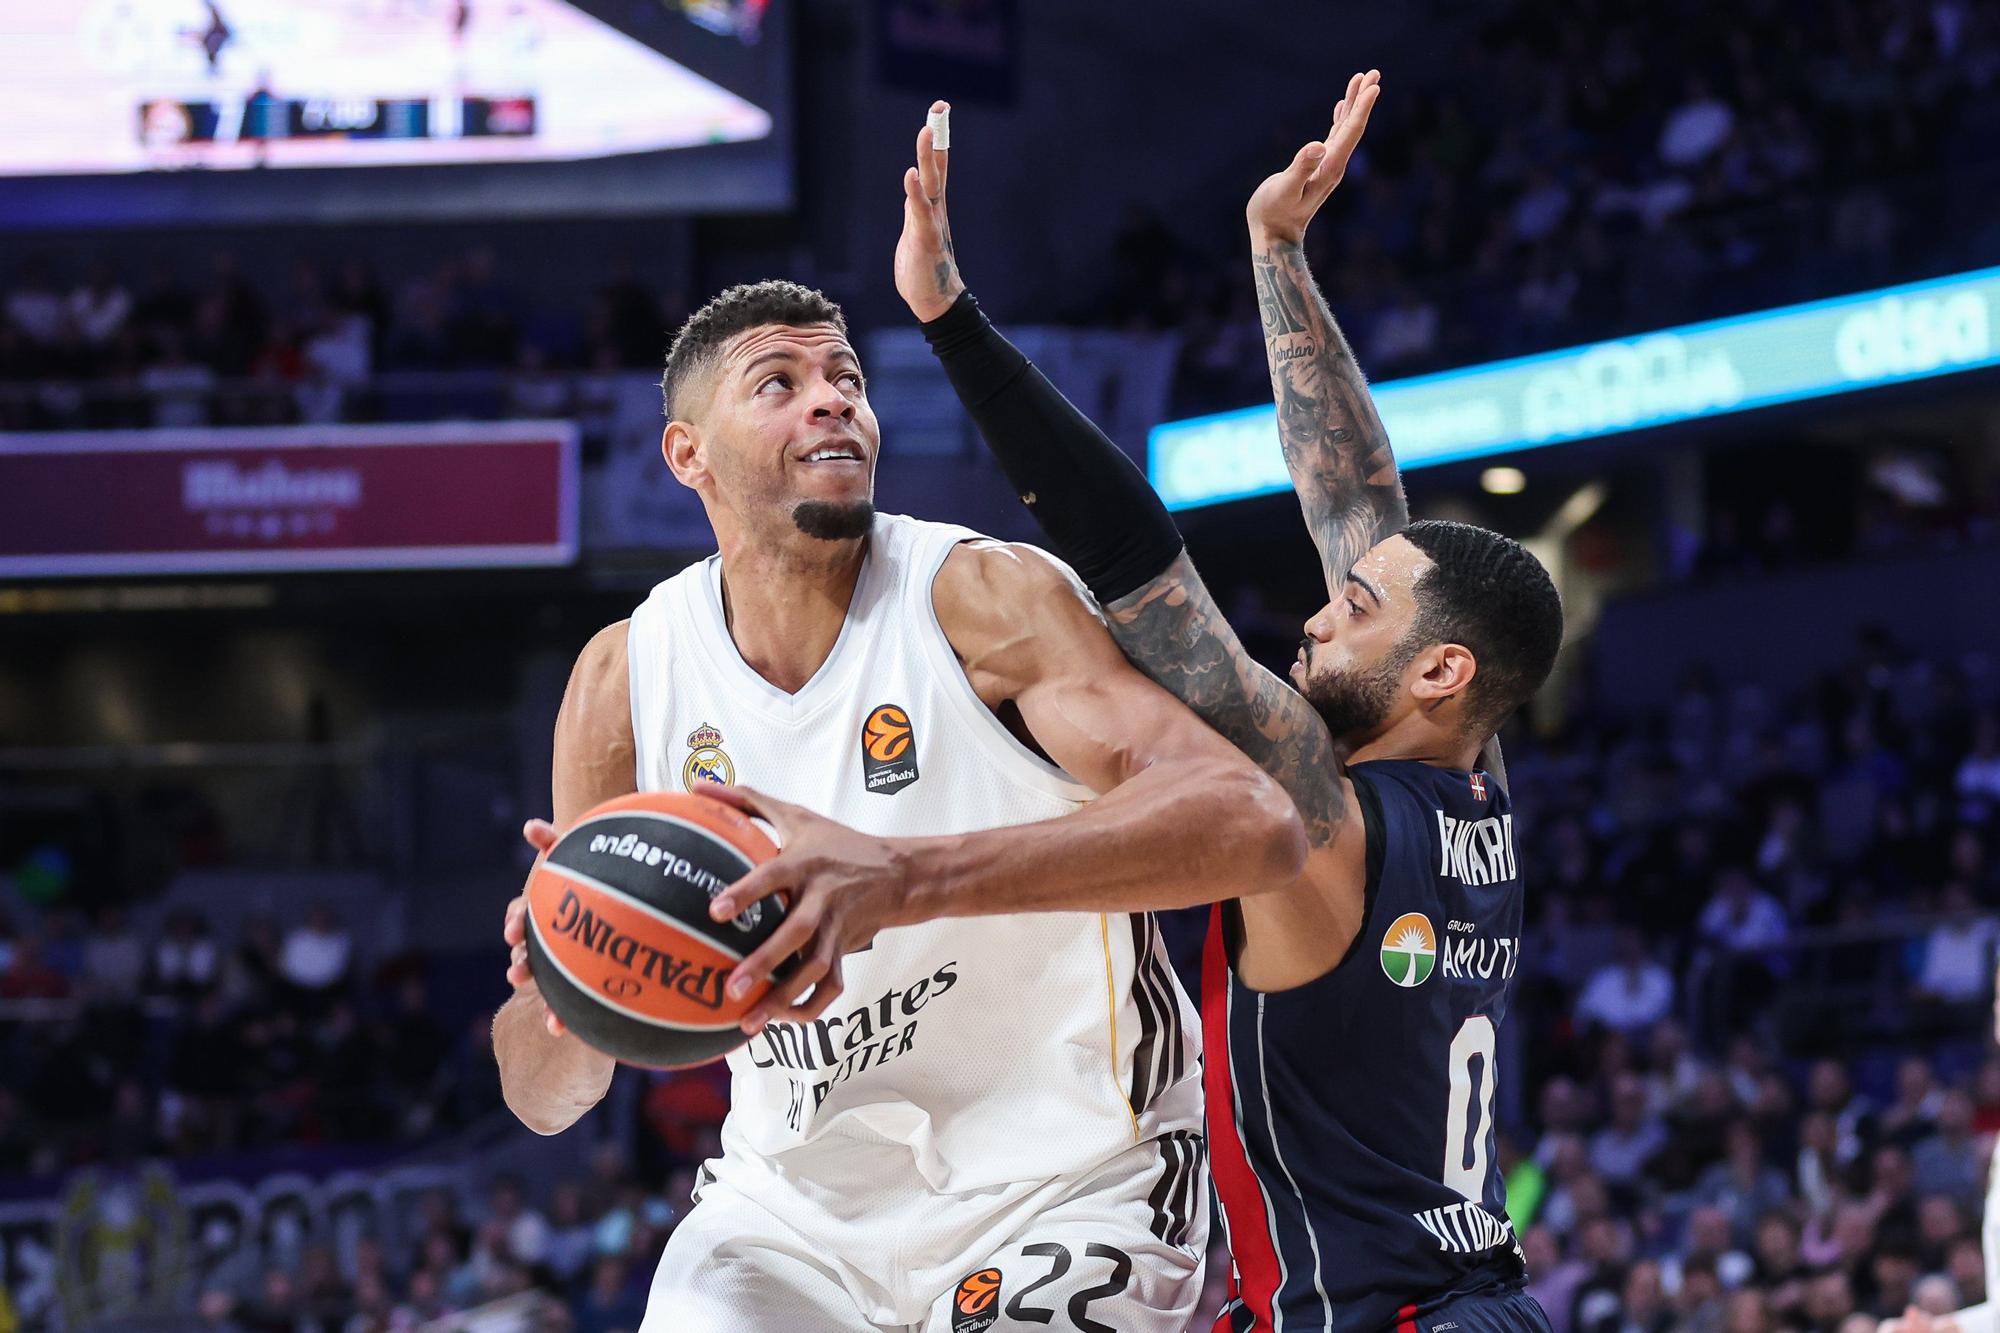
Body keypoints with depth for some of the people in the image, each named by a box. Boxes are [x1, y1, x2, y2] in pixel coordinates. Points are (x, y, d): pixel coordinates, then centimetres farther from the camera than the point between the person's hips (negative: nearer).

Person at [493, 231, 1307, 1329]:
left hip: (1061, 1191, -3)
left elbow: (1255, 826, -32)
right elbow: (542, 1095, 0)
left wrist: (908, 875, -44)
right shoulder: (624, 681, -3)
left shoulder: (981, 598, -15)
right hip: (793, 1199, 4)